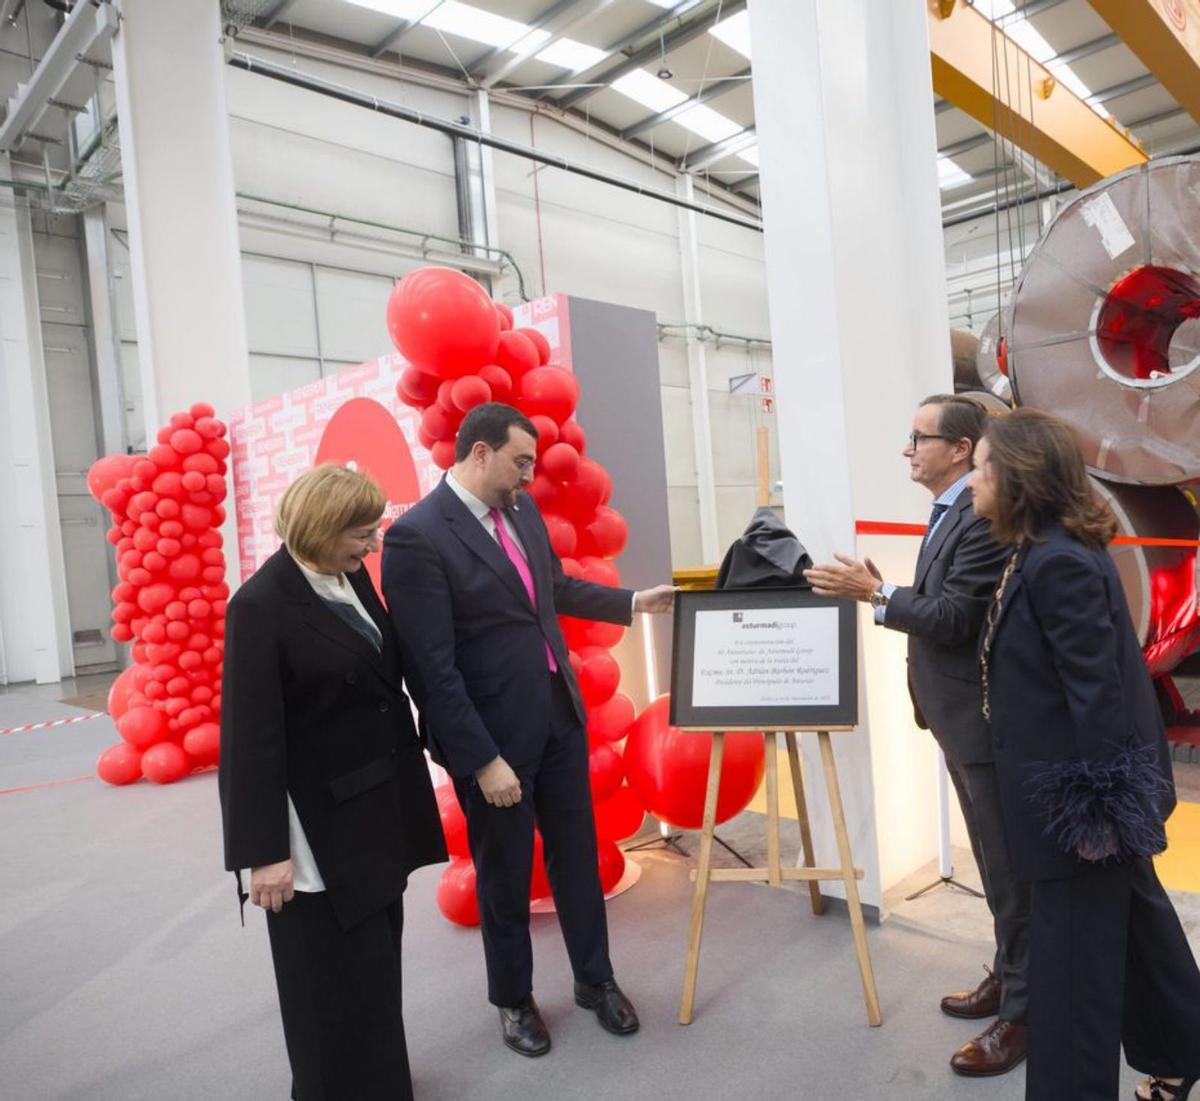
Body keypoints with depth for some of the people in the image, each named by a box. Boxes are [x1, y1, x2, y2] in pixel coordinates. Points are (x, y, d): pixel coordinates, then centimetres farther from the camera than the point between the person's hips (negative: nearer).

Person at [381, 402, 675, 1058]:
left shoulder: (522, 510, 3)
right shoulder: (416, 537, -20)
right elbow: (433, 669, -21)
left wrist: (633, 602, 15)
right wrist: (483, 760, -20)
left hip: (560, 716, 7)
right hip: (491, 736, -6)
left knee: (577, 855, 19)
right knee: (504, 874, 14)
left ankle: (595, 979, 40)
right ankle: (513, 999, 38)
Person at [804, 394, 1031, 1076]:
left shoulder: (984, 517, -20)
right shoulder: (950, 513, 12)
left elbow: (955, 618, -25)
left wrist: (875, 594, -24)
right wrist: (882, 594, 0)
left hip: (985, 720, -10)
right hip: (961, 718, 10)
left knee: (1009, 866, 3)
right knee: (995, 860, 22)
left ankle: (1024, 1012, 17)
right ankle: (1010, 976, 38)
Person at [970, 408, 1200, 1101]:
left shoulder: (1059, 562, -24)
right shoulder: (1048, 551, 6)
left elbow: (1097, 692, -24)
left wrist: (1098, 802, -20)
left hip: (1079, 789, -10)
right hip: (1088, 782, 10)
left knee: (1075, 950, 5)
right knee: (1134, 919, 25)